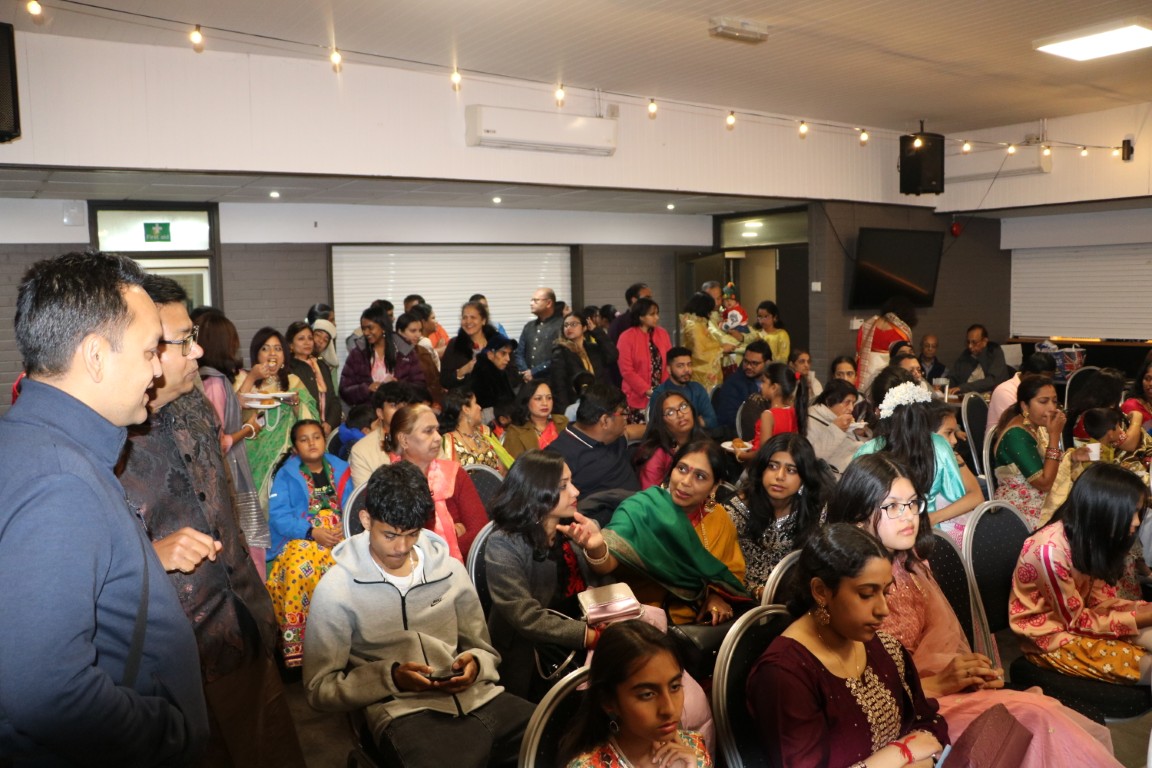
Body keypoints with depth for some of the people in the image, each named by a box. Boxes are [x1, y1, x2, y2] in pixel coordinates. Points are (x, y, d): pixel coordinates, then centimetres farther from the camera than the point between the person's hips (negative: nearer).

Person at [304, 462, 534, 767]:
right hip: (405, 712, -4)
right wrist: (392, 678, -11)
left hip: (479, 697, 5)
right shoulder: (336, 590, 2)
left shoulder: (451, 570, 12)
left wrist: (476, 664, -4)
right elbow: (320, 688, 3)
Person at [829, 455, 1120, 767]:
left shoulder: (911, 564, 9)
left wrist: (971, 670, -2)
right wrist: (937, 685, -18)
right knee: (1035, 716, -21)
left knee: (1044, 712, -15)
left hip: (945, 688, 8)